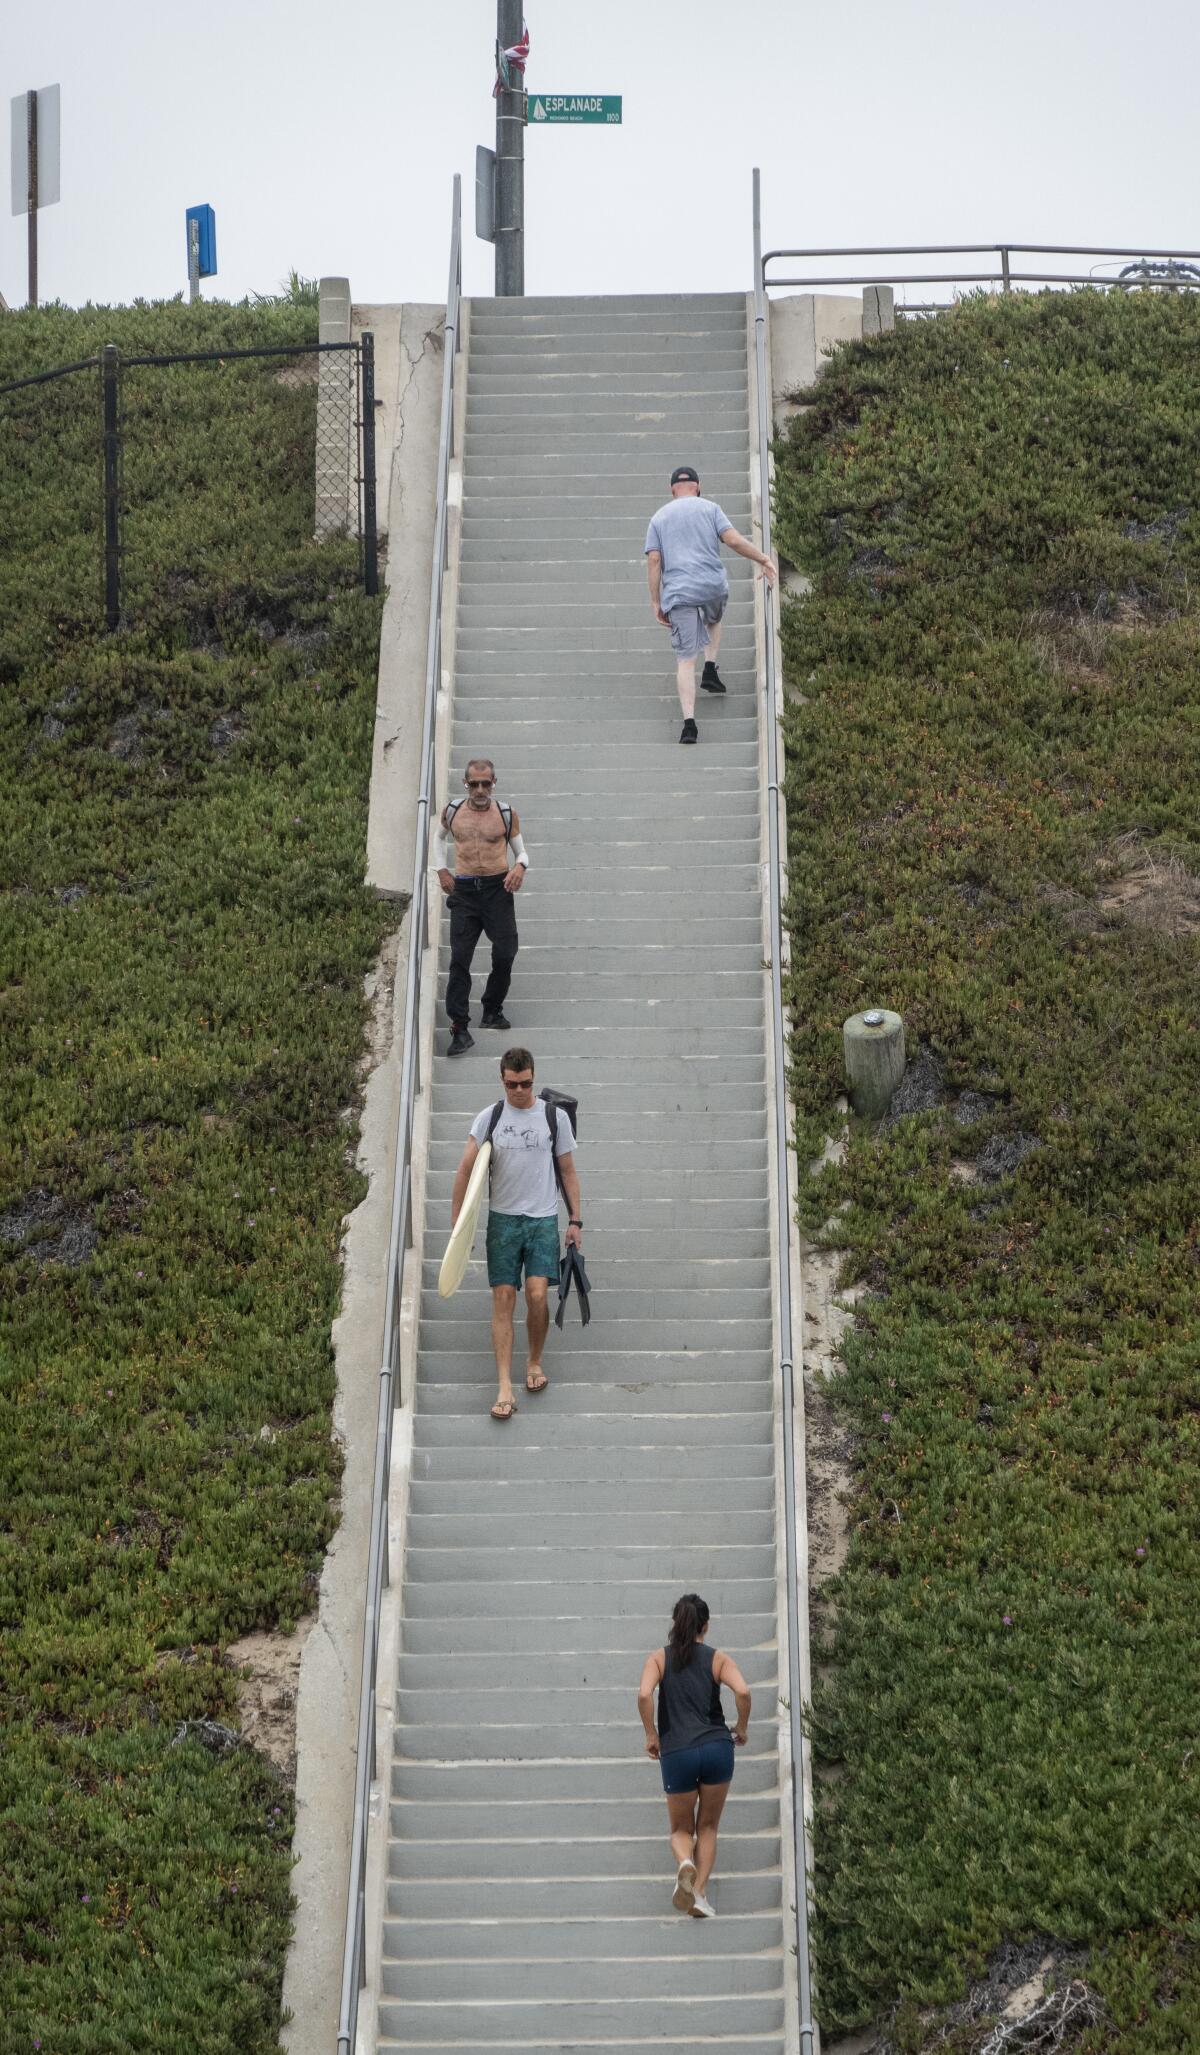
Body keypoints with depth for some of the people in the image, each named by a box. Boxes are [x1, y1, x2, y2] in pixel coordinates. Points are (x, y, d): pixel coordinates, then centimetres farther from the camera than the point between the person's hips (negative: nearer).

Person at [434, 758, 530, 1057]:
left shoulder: (506, 814, 2)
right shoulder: (452, 811, 6)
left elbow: (521, 851, 12)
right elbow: (439, 837, 27)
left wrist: (520, 866, -11)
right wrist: (441, 869, 14)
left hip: (498, 888, -1)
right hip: (464, 891, 1)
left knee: (505, 954, -5)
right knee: (459, 959, -8)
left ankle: (492, 1010, 19)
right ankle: (460, 1029, -9)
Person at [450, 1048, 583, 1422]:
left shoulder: (554, 1116, 2)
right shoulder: (489, 1118, 2)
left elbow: (568, 1171, 8)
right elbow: (465, 1170, 0)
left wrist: (575, 1220, 4)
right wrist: (456, 1222, -6)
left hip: (543, 1219, -1)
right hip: (503, 1218, 1)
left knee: (537, 1294, -12)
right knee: (503, 1299, -5)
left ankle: (535, 1362, 15)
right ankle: (505, 1389, -6)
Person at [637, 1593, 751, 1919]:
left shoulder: (659, 1658, 7)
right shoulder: (718, 1659, 6)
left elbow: (644, 1694, -11)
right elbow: (743, 1691, -11)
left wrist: (651, 1735, 1)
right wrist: (741, 1728, 5)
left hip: (676, 1754, 0)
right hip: (716, 1748, 0)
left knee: (681, 1829, 16)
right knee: (708, 1827, 17)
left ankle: (686, 1864, -18)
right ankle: (699, 1894, 4)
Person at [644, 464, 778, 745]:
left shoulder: (659, 518, 13)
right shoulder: (709, 508, 9)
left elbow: (654, 561, 4)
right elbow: (733, 540, -4)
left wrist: (656, 602, 5)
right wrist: (764, 560, 7)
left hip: (678, 593, 0)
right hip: (714, 586, 0)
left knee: (685, 659, -3)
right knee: (713, 620, 37)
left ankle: (689, 722, -14)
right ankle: (711, 668, 20)